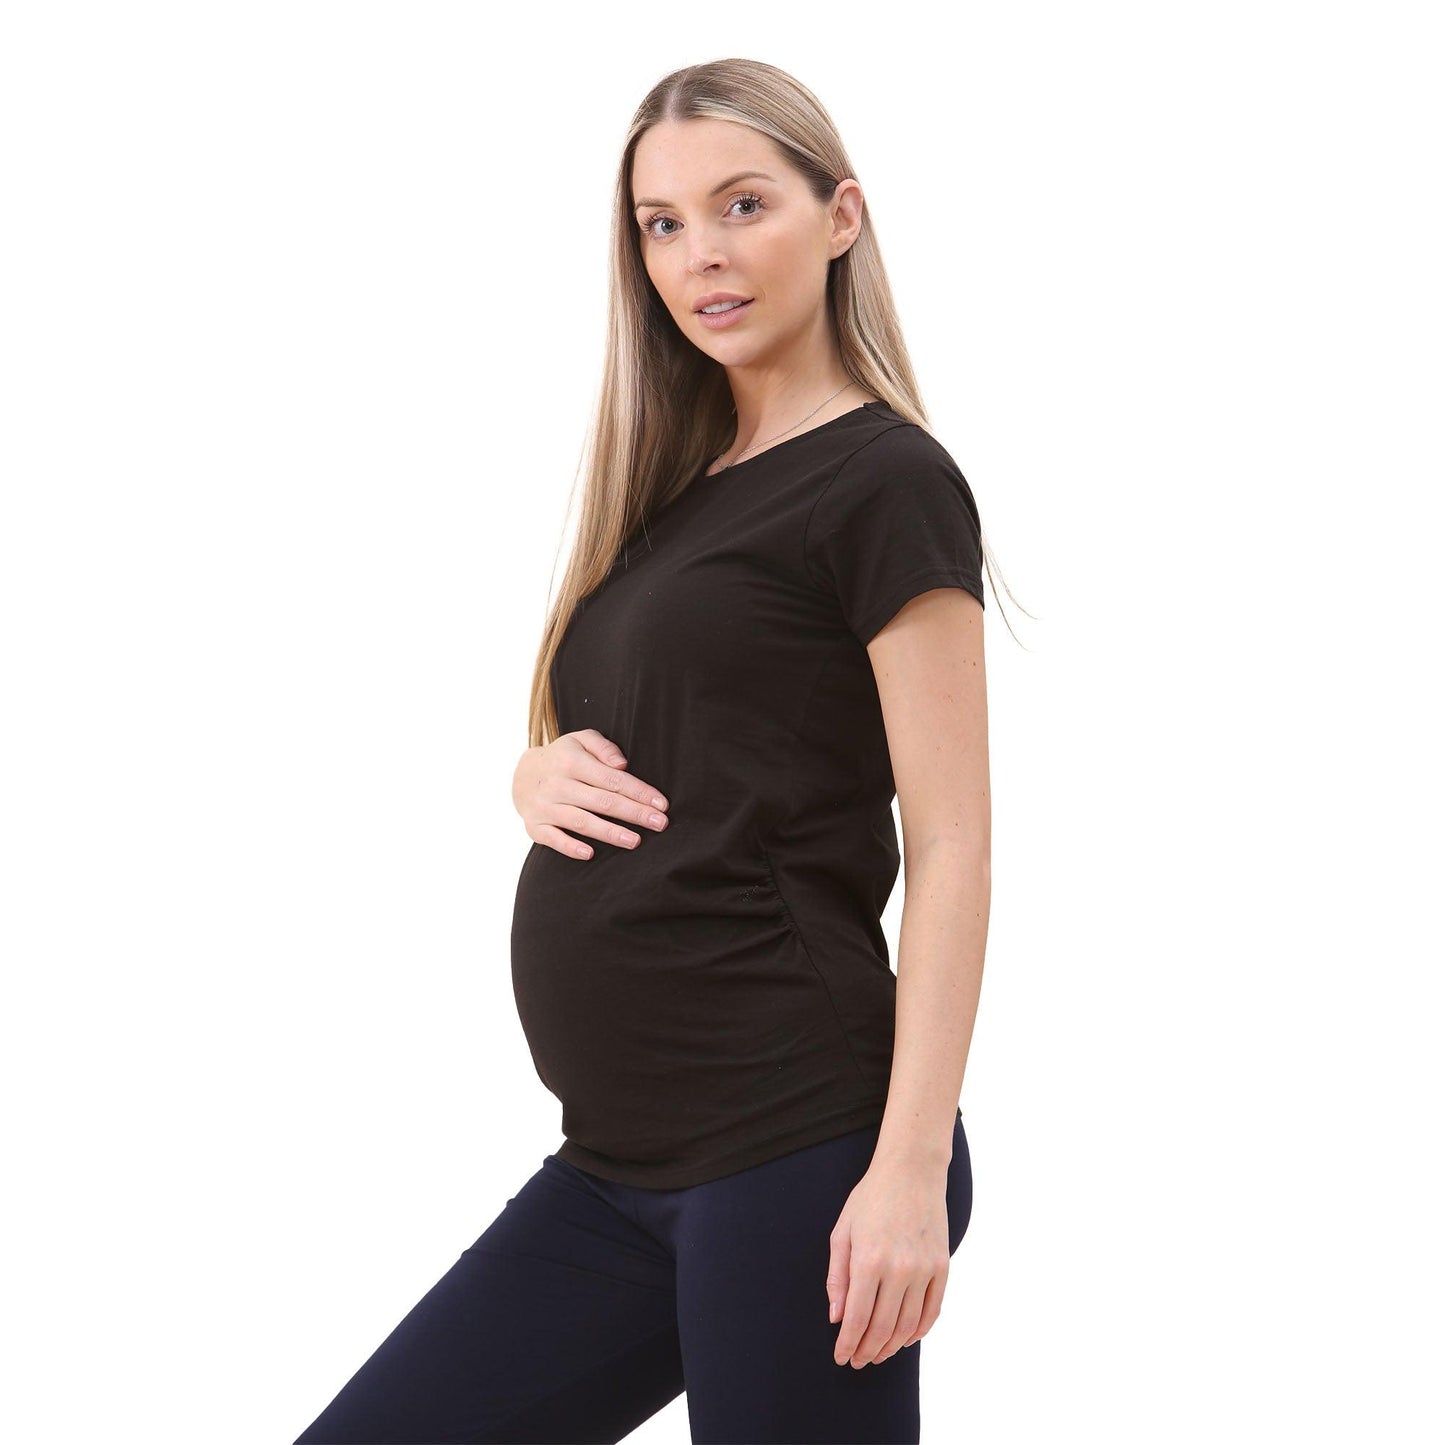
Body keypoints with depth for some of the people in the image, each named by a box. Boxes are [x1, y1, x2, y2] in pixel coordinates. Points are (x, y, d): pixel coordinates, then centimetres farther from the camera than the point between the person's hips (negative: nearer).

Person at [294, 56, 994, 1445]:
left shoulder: (884, 483, -6)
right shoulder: (673, 491, 16)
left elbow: (949, 845, -12)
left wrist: (912, 1169, -19)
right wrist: (539, 776, 0)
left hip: (795, 1156, -8)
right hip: (616, 1169, 8)